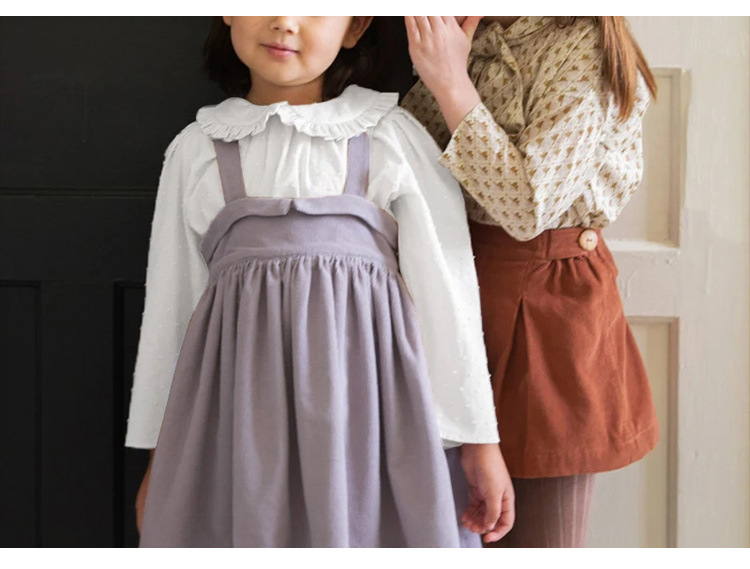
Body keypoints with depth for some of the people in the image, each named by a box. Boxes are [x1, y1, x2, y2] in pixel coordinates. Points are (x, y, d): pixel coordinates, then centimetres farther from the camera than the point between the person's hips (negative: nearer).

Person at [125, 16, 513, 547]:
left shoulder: (395, 136, 2)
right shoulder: (196, 149, 9)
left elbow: (447, 288, 0)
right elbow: (170, 304, 13)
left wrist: (478, 439, -1)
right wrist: (159, 460, 14)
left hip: (371, 393, -1)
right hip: (242, 401, 2)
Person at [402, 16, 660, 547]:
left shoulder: (583, 45, -15)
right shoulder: (470, 36, 9)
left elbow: (528, 204, -24)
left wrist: (451, 81, -21)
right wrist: (437, 69, -8)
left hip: (544, 297, -7)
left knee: (540, 541, 3)